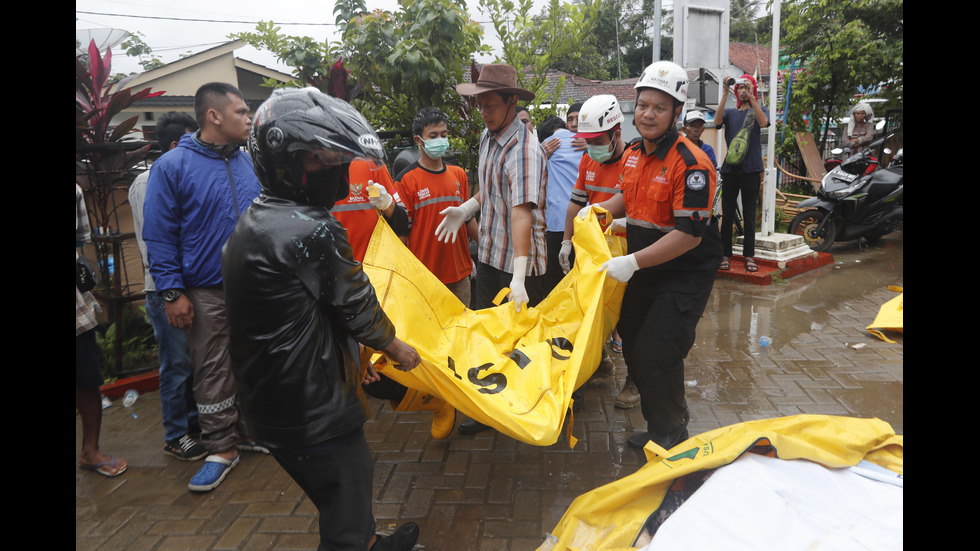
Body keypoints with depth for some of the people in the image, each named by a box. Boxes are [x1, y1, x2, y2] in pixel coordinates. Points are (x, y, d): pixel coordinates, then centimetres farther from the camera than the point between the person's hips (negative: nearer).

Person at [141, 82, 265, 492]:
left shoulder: (248, 162, 6)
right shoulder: (172, 166, -8)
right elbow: (159, 235, -8)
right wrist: (172, 292, -12)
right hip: (207, 292, -4)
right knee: (213, 373, 5)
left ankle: (250, 430, 31)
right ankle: (222, 447, 19)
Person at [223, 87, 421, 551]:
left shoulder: (251, 225, 7)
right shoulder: (312, 230, -24)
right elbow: (356, 305, -12)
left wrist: (352, 357, 19)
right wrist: (394, 347, 8)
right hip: (316, 414, -10)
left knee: (356, 474, 28)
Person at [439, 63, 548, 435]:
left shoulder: (524, 150, -23)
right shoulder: (488, 137, 7)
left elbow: (521, 213, -31)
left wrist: (518, 278, -37)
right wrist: (467, 209, 1)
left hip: (519, 263, -8)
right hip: (489, 253, 9)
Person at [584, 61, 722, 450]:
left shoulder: (691, 164, -23)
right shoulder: (633, 155, 4)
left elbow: (689, 235, -27)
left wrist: (633, 262, -29)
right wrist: (598, 210, 3)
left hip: (684, 276, -8)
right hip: (643, 272, 9)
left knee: (656, 357, -10)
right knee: (633, 349, 16)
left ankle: (671, 435, 16)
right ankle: (656, 425, 36)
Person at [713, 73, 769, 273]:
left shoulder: (758, 110, 12)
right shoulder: (730, 112, 14)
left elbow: (763, 123, -12)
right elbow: (717, 121, -9)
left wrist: (752, 97, -15)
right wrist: (725, 94, -14)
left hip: (751, 169, -1)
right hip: (730, 168, 1)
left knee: (749, 215, 2)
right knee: (727, 214, 1)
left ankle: (749, 256, 7)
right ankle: (725, 255, 6)